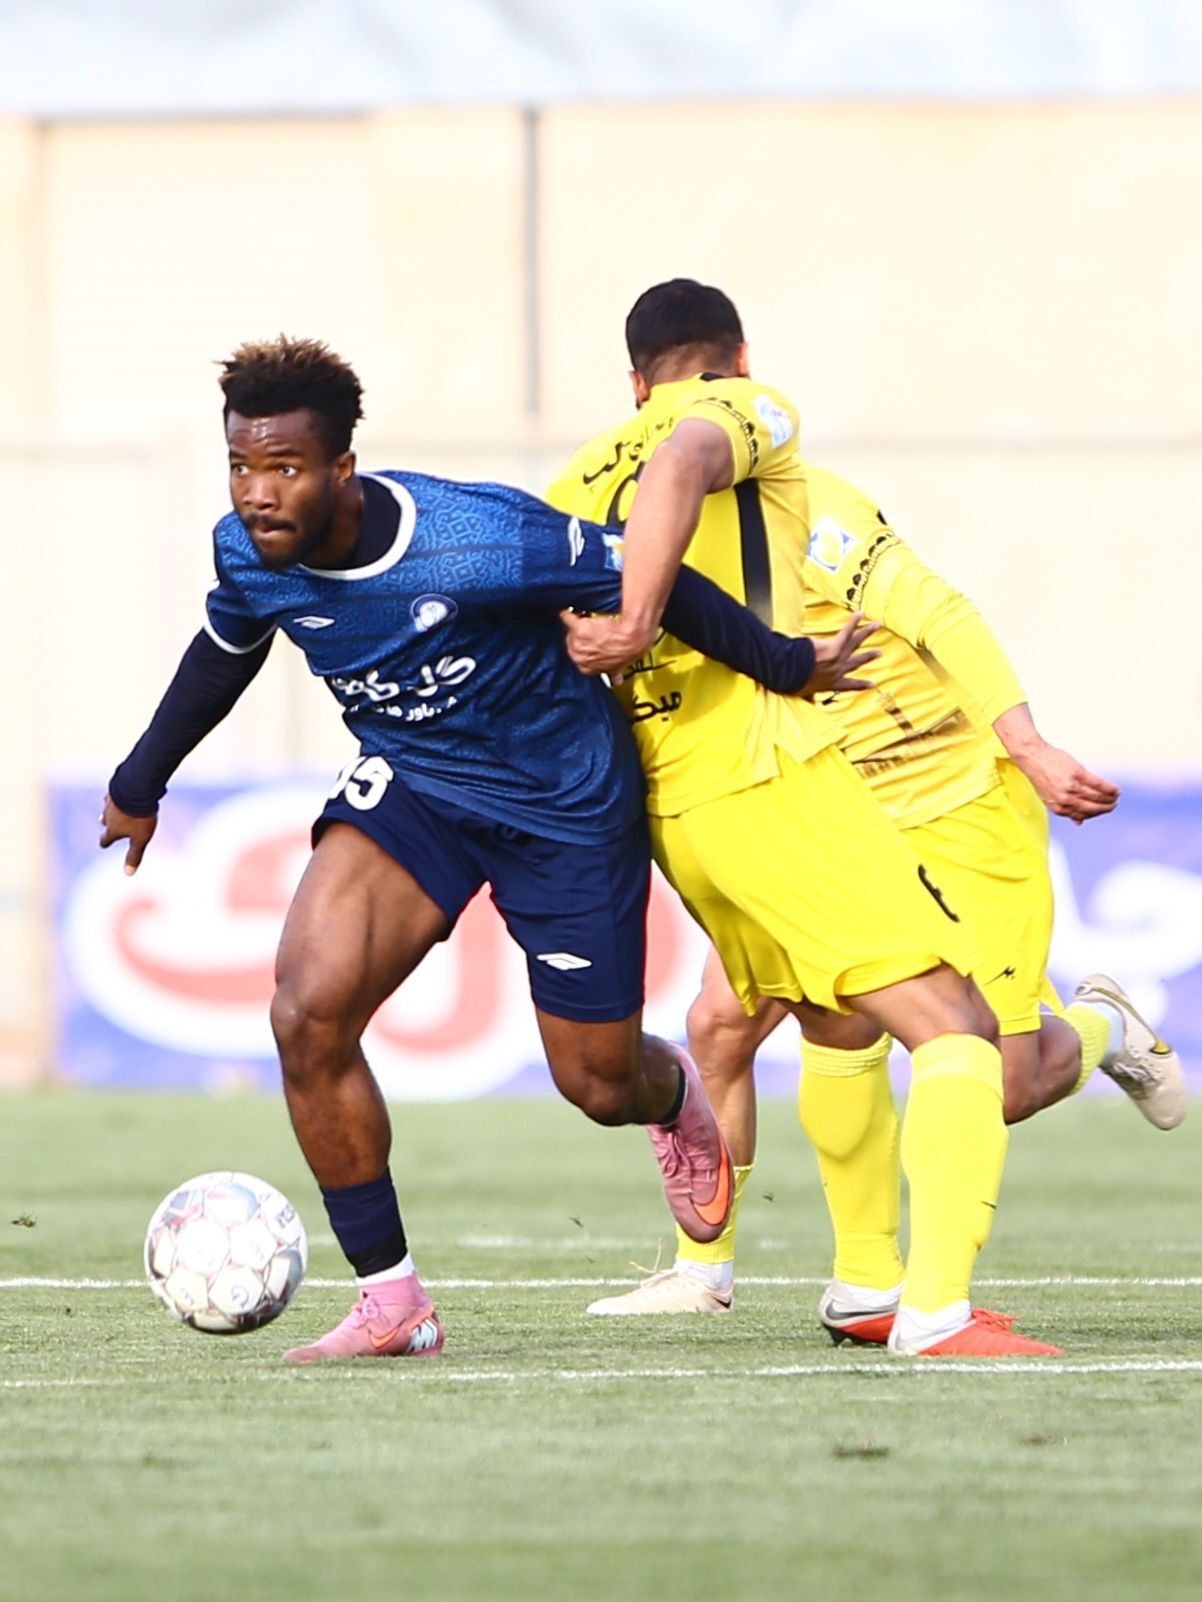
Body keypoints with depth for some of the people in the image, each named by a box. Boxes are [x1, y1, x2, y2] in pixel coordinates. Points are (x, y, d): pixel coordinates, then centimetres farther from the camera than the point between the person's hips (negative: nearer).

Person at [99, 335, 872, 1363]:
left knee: (599, 1087, 7)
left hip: (566, 802, -4)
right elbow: (224, 653, 9)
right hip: (408, 780, 4)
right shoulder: (248, 552, -15)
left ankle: (678, 1101, 50)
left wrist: (789, 668, -6)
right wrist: (142, 783, 22)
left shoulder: (480, 540, -33)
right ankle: (391, 1305, -7)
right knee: (308, 1013, -21)